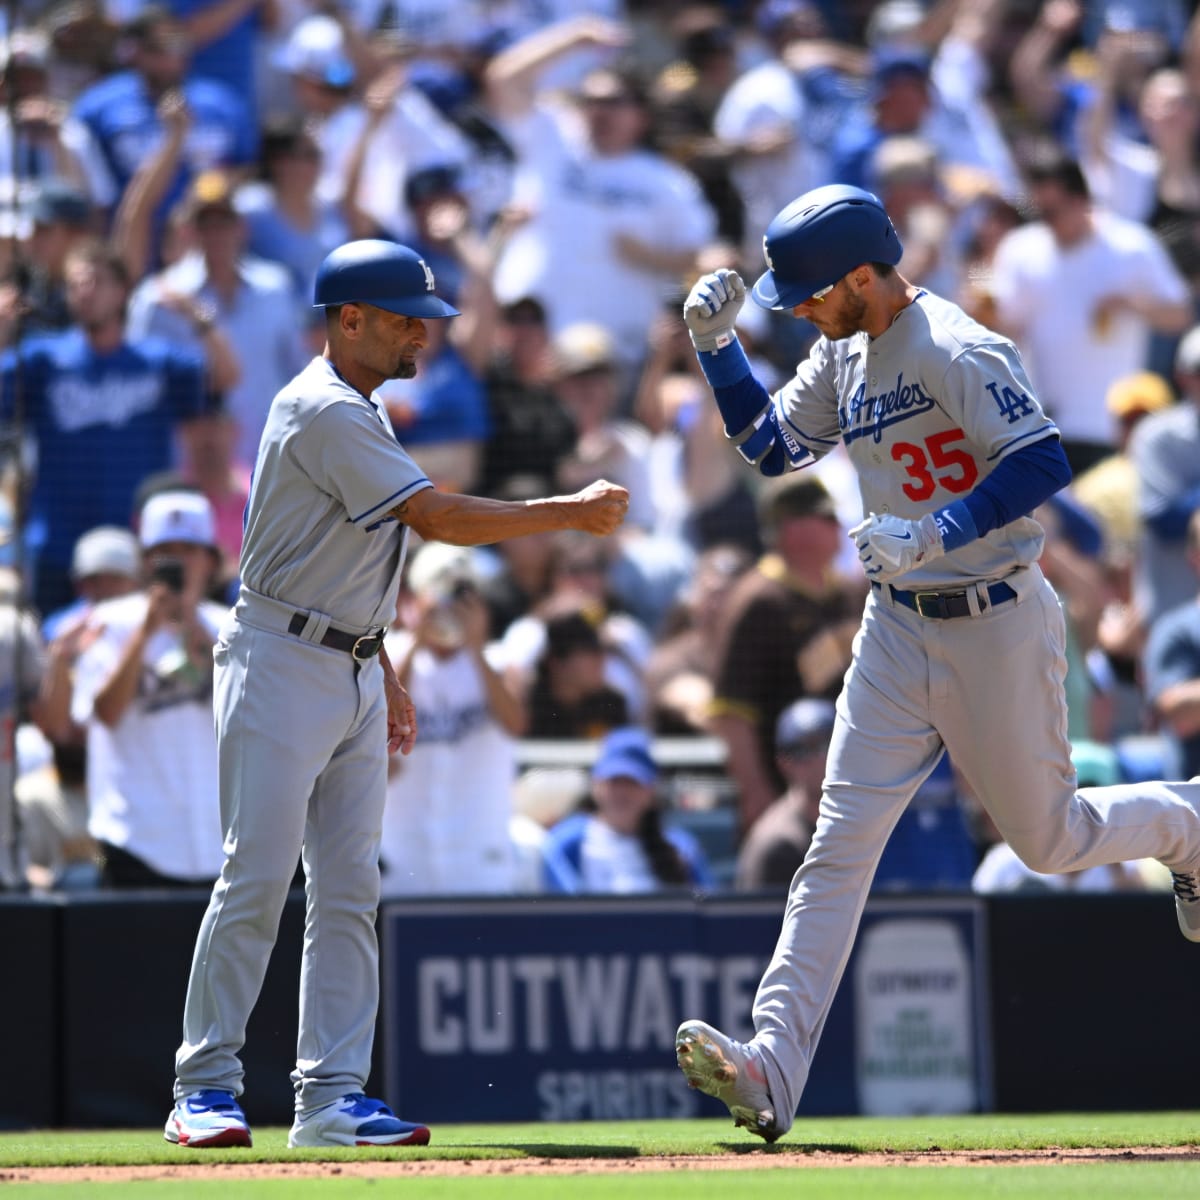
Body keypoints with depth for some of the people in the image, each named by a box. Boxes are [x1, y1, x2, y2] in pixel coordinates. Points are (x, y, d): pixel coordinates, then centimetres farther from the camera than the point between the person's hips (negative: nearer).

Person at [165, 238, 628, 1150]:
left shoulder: (359, 414, 16)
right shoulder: (323, 412, -16)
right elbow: (437, 518, -22)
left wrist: (385, 675, 20)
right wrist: (572, 513, -17)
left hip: (355, 674, 9)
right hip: (282, 664, -9)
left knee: (349, 891, 4)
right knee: (257, 880, -9)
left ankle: (331, 1095, 3)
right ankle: (205, 1089, -3)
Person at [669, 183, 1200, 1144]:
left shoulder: (958, 353, -20)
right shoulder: (843, 355, 7)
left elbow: (1045, 462, -27)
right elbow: (769, 444, 16)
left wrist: (935, 533, -35)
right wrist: (718, 344, 4)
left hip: (997, 625, -7)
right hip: (898, 628, 7)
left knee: (1047, 839, 8)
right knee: (840, 845, -5)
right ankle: (771, 1070, -13)